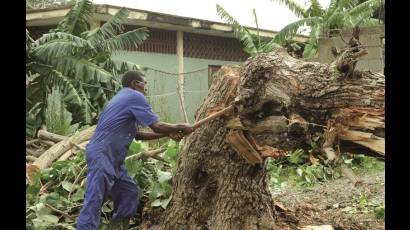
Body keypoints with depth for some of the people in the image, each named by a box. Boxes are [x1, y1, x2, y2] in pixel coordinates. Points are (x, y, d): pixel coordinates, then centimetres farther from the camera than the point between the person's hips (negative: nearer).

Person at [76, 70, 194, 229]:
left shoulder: (124, 98, 24)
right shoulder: (135, 97, -6)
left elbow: (137, 134, 23)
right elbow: (156, 126, -11)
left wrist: (168, 134, 19)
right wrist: (181, 127, 5)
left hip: (111, 158, 11)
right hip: (102, 156, -11)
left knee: (130, 192, 17)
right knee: (94, 202, -14)